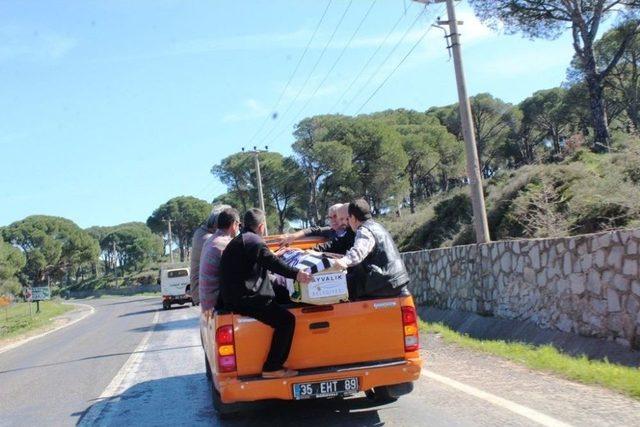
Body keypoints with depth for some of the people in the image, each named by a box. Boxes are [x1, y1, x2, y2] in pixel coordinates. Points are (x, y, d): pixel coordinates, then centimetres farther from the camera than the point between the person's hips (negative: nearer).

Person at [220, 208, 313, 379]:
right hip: (244, 299, -11)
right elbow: (272, 262, -25)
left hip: (232, 296, 11)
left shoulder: (238, 241, 22)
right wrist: (296, 274, -34)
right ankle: (272, 368, -12)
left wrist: (279, 254, 47)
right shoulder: (253, 241, -11)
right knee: (286, 320, -13)